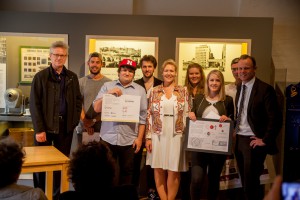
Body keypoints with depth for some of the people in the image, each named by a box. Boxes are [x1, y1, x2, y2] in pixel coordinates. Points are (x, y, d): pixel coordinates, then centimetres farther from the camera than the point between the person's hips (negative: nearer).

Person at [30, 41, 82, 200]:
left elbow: (78, 100, 11)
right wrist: (39, 129, -13)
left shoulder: (72, 77, 7)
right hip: (45, 127, -3)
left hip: (65, 127, 3)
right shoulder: (40, 76, -3)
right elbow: (34, 104, -7)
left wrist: (75, 120, -1)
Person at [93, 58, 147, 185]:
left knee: (127, 171, 11)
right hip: (108, 138, 0)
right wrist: (109, 93, -12)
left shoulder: (140, 90, 6)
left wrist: (139, 138, -1)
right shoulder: (107, 86, 6)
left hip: (129, 140, 0)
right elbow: (96, 108, 0)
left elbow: (143, 117, 4)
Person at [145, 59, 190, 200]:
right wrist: (148, 137, -1)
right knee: (159, 170, 5)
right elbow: (149, 115, 4)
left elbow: (187, 114, 4)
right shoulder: (155, 91, 6)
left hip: (176, 136, -1)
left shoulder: (183, 91, 4)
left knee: (173, 171, 2)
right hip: (158, 135, 1)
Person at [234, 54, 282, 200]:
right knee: (245, 181, 16)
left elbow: (275, 119, -15)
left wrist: (265, 140, -14)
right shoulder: (239, 88, 10)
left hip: (253, 141, -7)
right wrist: (234, 131, 8)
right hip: (238, 139, 7)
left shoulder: (265, 89, -12)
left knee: (250, 182, -2)